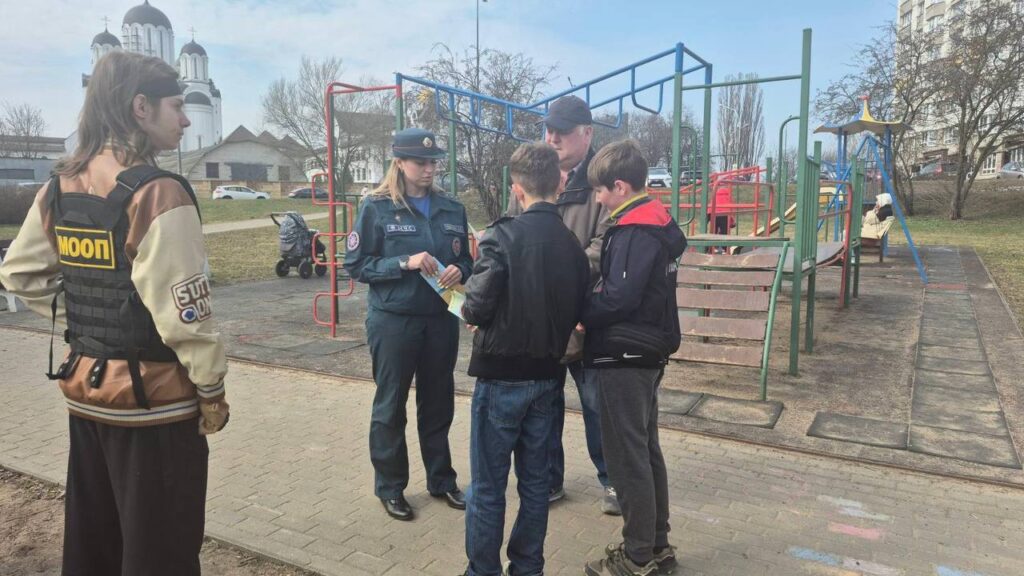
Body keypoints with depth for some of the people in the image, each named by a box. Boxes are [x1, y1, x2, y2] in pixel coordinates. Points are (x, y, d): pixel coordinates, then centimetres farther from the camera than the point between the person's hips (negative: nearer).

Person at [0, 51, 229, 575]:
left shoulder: (59, 188, 4)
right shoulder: (157, 194, -20)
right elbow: (182, 313, -21)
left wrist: (81, 324, 14)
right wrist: (212, 389, -9)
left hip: (84, 388, 8)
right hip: (154, 399, -7)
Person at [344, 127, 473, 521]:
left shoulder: (452, 210, 6)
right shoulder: (376, 207, -6)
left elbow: (465, 260, 13)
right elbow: (356, 265, -8)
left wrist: (458, 271, -11)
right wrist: (404, 263, -21)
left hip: (441, 320, 4)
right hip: (392, 321, -4)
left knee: (438, 404, 15)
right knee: (390, 406, 9)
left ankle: (441, 480, 31)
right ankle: (390, 486, 25)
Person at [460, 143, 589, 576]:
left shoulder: (503, 236, -16)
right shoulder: (574, 244, 1)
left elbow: (477, 308, -18)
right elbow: (577, 314, 7)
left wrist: (466, 308, 4)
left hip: (502, 375, -5)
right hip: (547, 375, 6)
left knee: (488, 485, 8)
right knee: (535, 481, 16)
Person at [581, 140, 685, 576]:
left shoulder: (635, 232, -19)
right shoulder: (655, 223, 11)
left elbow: (619, 299, -25)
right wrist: (596, 296, 2)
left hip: (624, 358, -10)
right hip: (646, 353, 10)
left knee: (627, 459, 1)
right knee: (646, 451, 17)